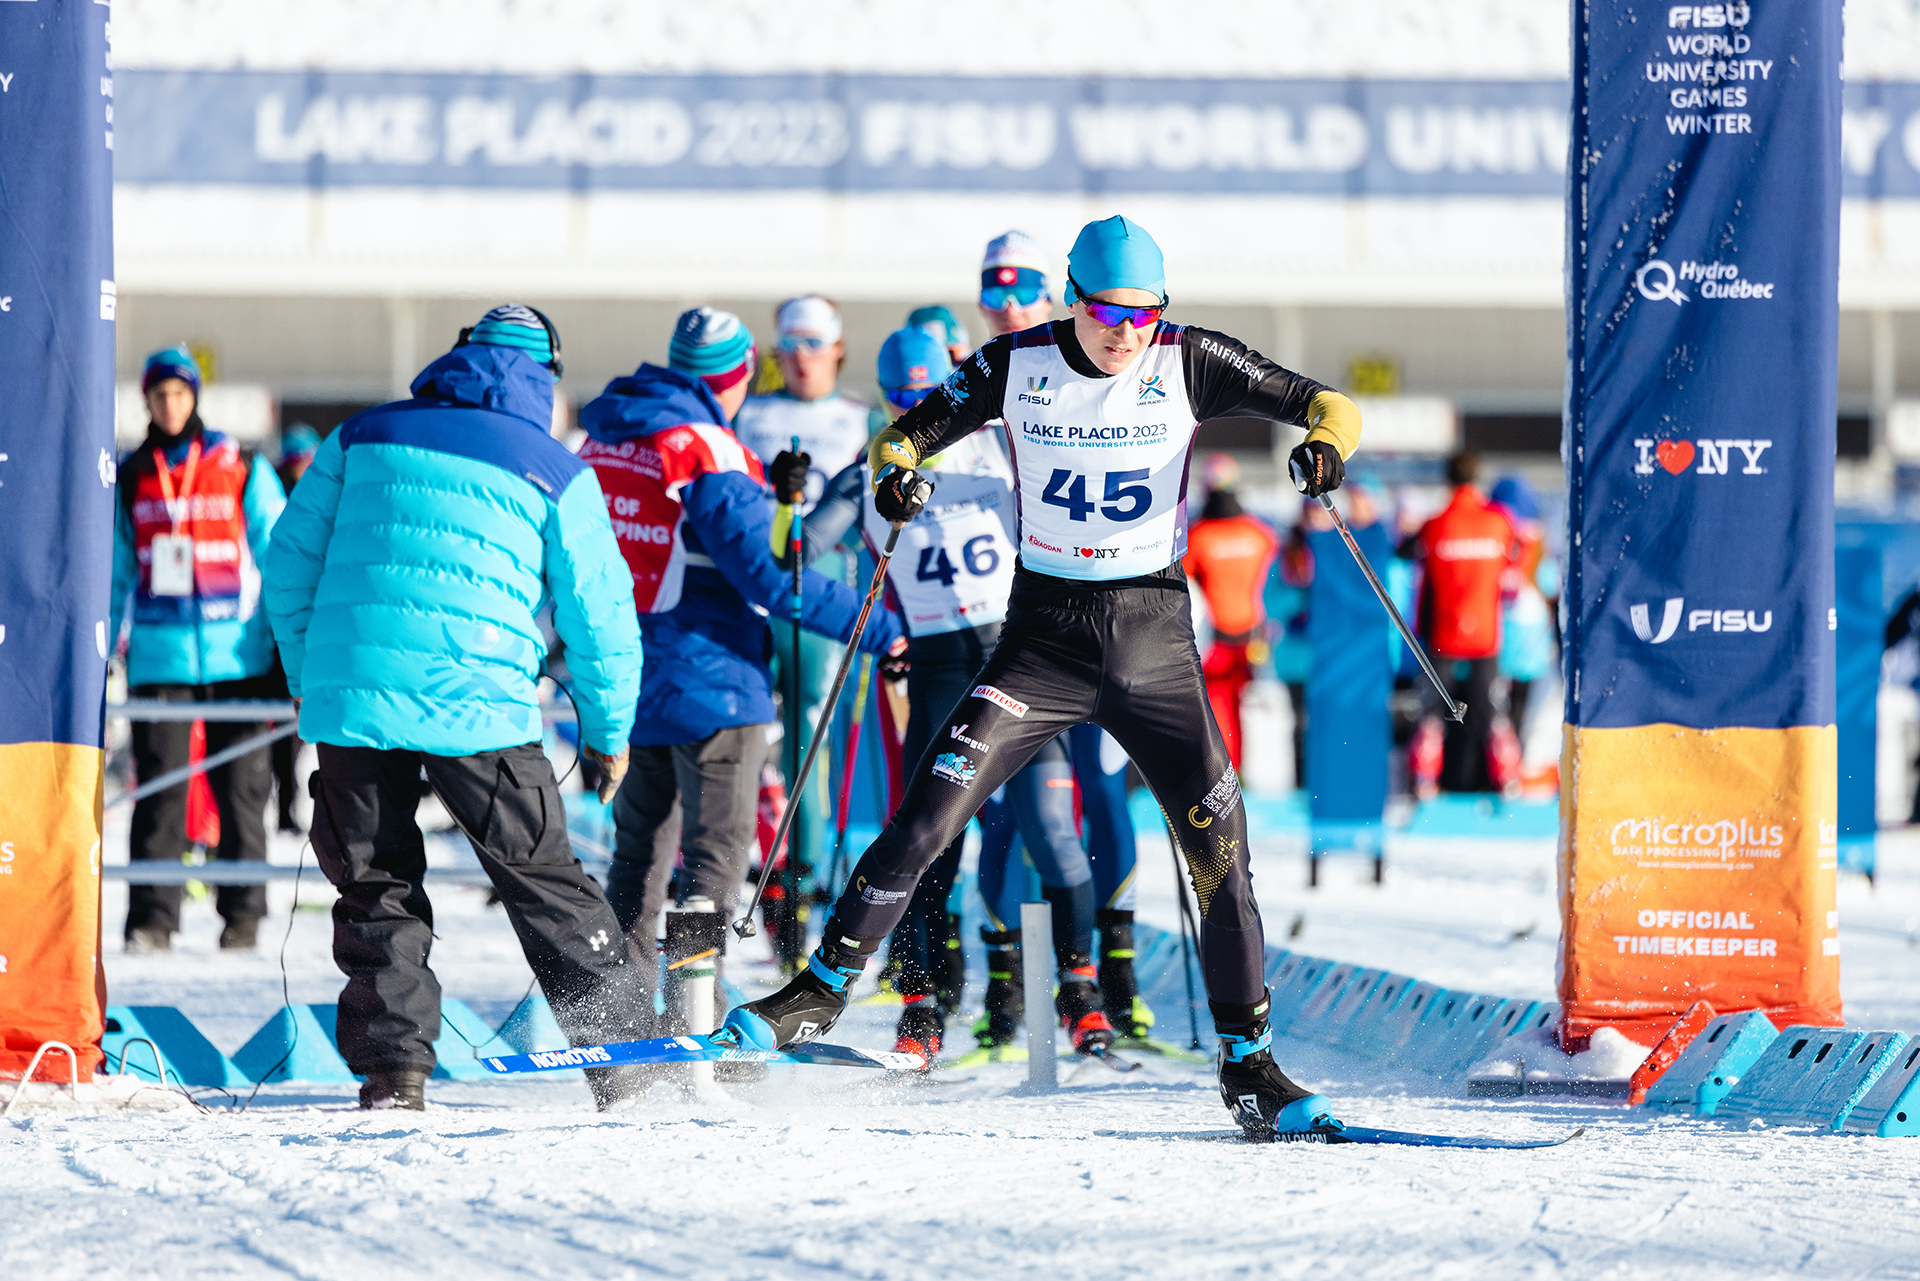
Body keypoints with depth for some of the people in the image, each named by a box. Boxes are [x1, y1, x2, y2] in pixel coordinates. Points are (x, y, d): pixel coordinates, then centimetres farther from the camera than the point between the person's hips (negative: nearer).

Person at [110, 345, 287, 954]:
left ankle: (242, 914, 9)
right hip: (159, 656, 1)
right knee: (158, 785, -5)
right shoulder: (130, 478, 11)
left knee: (240, 785, 1)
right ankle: (152, 916, -2)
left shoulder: (241, 469, 4)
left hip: (237, 653, -1)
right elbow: (114, 573, 18)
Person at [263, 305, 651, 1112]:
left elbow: (291, 560, 16)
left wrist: (307, 674, 27)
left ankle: (392, 1065, 0)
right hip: (478, 708, -1)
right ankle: (624, 1055, 10)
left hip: (349, 700, 2)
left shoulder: (361, 440, 14)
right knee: (544, 881, 8)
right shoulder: (554, 472, 7)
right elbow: (600, 613, 10)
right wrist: (610, 732, 21)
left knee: (375, 889, 10)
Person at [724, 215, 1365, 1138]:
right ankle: (819, 992, -3)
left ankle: (1247, 1064, 6)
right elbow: (909, 432, 4)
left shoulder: (1186, 362, -5)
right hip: (1044, 635, 0)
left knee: (1218, 846, -6)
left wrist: (1326, 443, -25)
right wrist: (896, 472, -19)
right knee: (931, 813, -13)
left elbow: (1321, 403, -2)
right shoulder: (1019, 365, -4)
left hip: (1154, 636, 0)